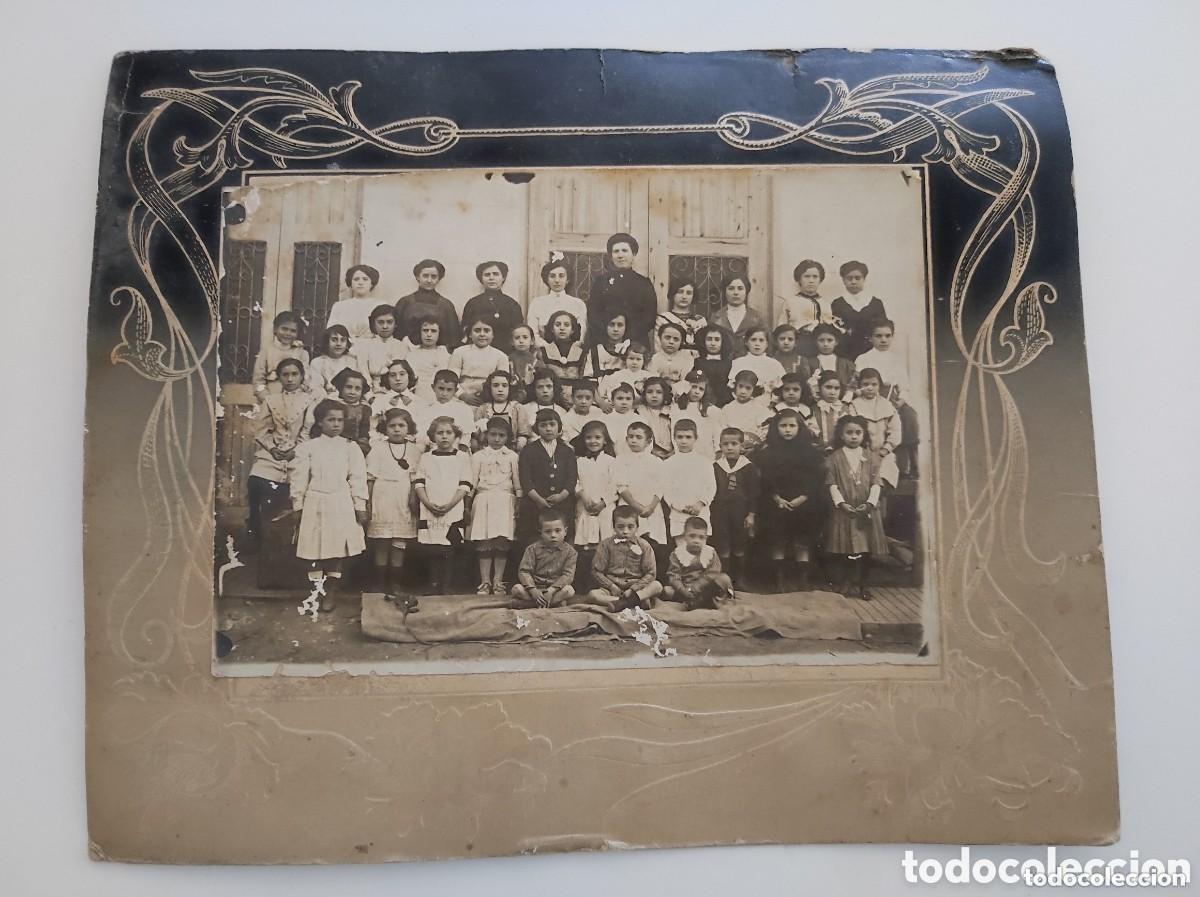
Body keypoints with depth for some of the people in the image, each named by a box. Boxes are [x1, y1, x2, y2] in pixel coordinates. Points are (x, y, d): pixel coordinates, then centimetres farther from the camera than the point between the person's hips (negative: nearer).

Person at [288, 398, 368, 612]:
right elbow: (299, 478, 4)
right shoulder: (307, 447, 3)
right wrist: (297, 505, 2)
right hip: (315, 504, 0)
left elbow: (357, 478, 2)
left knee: (337, 550, 4)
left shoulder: (350, 448, 4)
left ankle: (331, 592, 16)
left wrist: (360, 506, 0)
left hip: (341, 505, 0)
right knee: (314, 549, 4)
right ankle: (315, 591, 17)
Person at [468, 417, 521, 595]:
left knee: (502, 543, -3)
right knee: (484, 543, -2)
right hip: (483, 500, 0)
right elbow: (472, 482, 7)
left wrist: (519, 504, 2)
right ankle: (485, 583, 3)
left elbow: (517, 482, 8)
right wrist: (467, 504, 0)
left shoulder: (512, 456, 9)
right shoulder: (478, 456, 10)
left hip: (505, 501, 0)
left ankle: (498, 582, 3)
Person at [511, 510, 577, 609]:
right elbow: (524, 571, -8)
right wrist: (533, 591, -23)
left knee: (569, 590, -32)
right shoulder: (533, 549, -1)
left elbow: (568, 575, -11)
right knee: (516, 589, -28)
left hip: (556, 588, 0)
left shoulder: (569, 552, -2)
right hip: (534, 587, 0)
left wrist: (551, 590, -25)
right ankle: (555, 602, -25)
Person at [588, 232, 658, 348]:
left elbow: (650, 314, 5)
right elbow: (592, 312, 5)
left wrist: (633, 333, -10)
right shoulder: (601, 280, 12)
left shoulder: (644, 282, 12)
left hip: (637, 342, 0)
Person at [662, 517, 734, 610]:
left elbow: (711, 575, -6)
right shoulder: (677, 554, 2)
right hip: (685, 589, 0)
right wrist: (684, 591, -24)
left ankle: (693, 602, -28)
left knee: (724, 579, -23)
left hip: (705, 588, 0)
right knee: (667, 591, -28)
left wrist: (694, 588, -20)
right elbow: (673, 575, -7)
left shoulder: (711, 553, 4)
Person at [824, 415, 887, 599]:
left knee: (865, 551, 3)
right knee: (847, 552, -2)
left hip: (866, 510, 2)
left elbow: (876, 483, 2)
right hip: (844, 510, -1)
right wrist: (841, 503, -14)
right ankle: (848, 584, 11)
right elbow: (832, 484, -1)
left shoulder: (871, 458, 7)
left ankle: (861, 584, 16)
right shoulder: (835, 458, 3)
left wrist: (870, 503, -12)